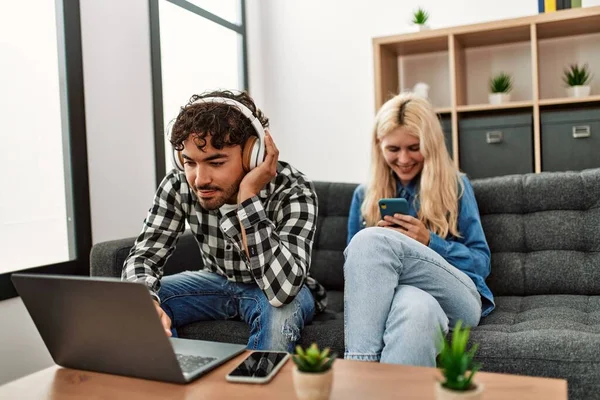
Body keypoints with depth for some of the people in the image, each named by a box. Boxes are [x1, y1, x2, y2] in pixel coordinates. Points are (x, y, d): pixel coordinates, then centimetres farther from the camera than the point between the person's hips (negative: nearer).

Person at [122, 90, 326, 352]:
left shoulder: (292, 191, -31)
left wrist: (248, 197, -43)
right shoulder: (178, 185, -19)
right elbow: (143, 255, -17)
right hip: (216, 281, 4)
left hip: (283, 291, -3)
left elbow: (282, 291, -41)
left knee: (279, 311, -37)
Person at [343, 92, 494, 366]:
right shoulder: (364, 195, 18)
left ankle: (358, 368, -33)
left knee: (372, 240, -30)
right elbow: (354, 262, 19)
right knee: (416, 307, -40)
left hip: (456, 298, 0)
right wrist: (380, 244, -4)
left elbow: (481, 262, 9)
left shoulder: (456, 187, 13)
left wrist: (429, 242, -9)